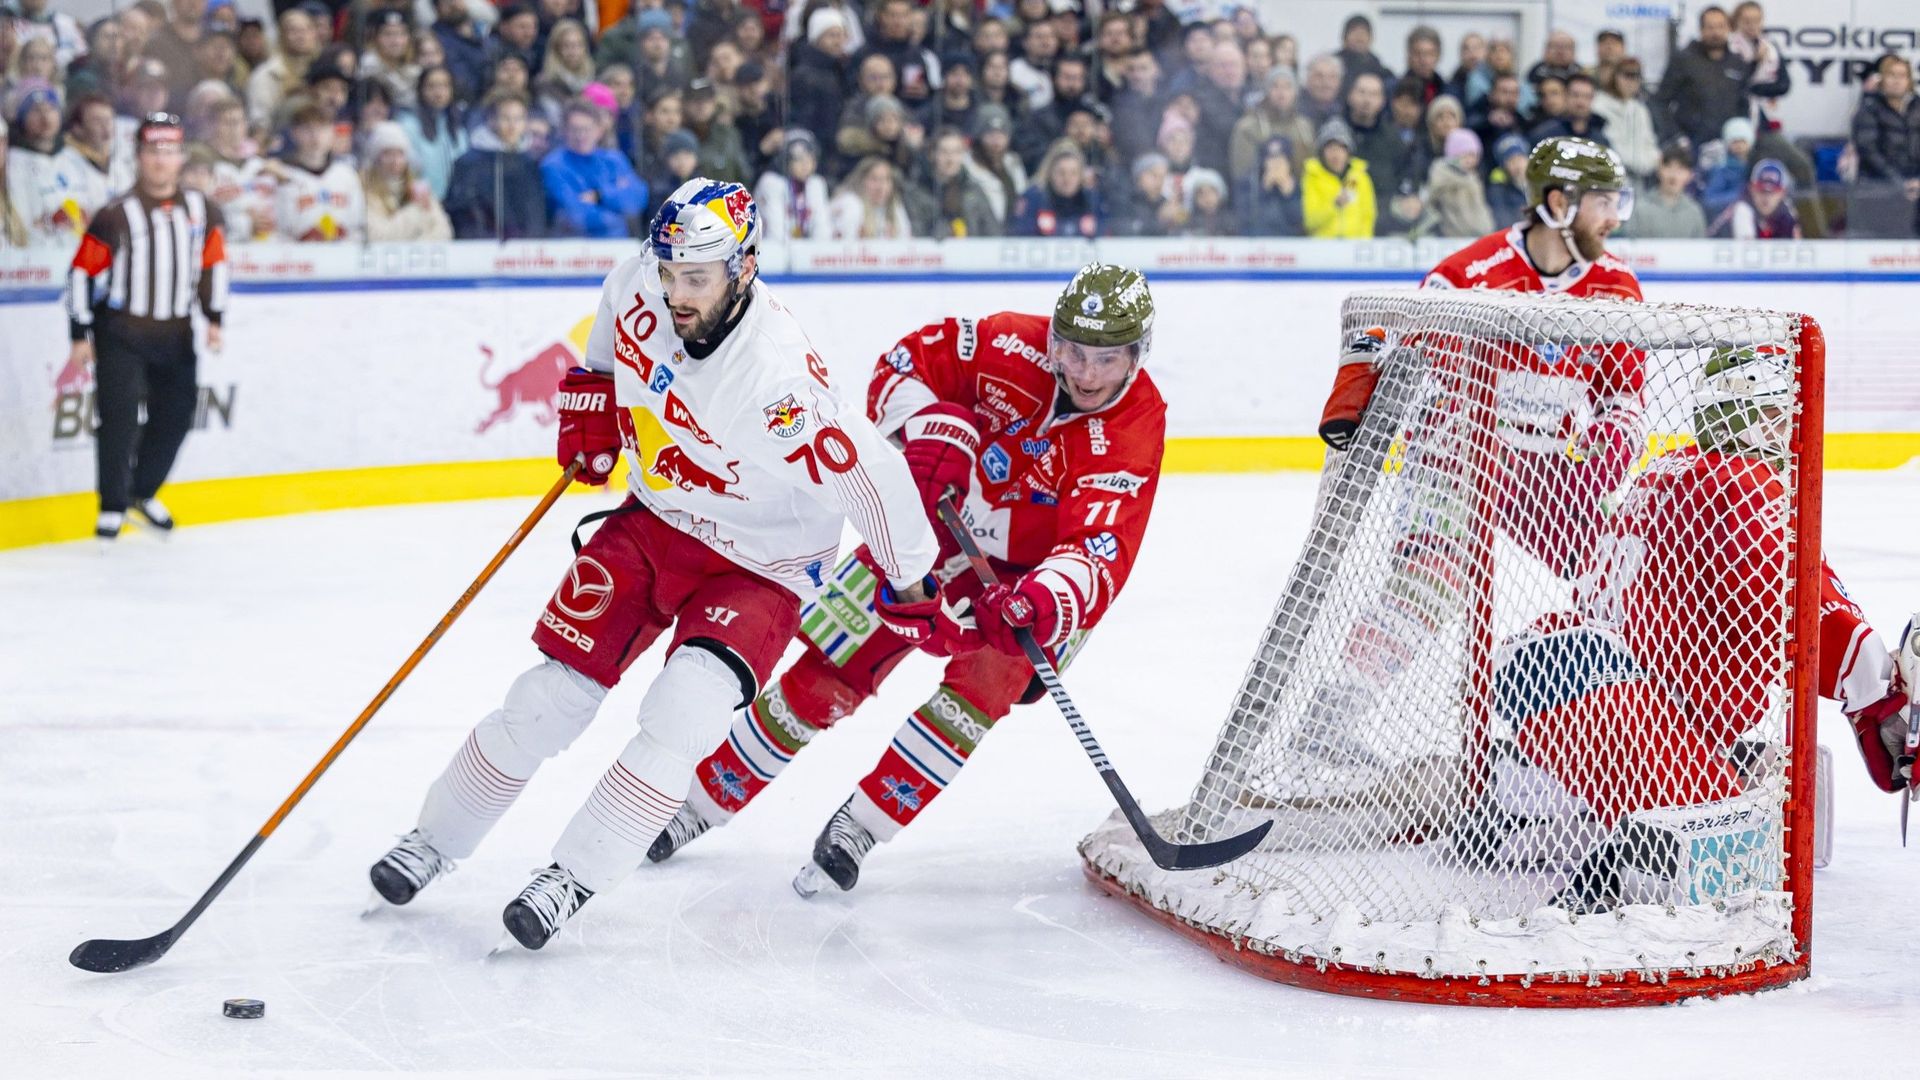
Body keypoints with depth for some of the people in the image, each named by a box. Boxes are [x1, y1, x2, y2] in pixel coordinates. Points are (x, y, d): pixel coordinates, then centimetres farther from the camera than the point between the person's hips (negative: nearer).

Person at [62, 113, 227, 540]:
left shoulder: (202, 212, 2)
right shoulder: (115, 216, -12)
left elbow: (213, 265, 11)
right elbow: (83, 273, -8)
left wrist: (215, 319, 3)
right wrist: (80, 337, -8)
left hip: (175, 334, 4)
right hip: (120, 332, -4)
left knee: (175, 414, 7)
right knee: (120, 416, -8)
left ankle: (144, 491, 29)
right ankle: (113, 505, 7)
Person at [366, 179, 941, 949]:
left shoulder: (781, 378, -35)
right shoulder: (639, 287, -15)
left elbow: (865, 468, -26)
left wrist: (910, 580, -15)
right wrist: (590, 396, 8)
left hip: (758, 564, -5)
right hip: (653, 520, 5)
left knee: (682, 712, -24)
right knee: (550, 695, 2)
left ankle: (573, 878, -9)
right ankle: (435, 839, 21)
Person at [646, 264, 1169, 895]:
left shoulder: (1135, 431, -28)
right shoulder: (1014, 346, -22)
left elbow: (1099, 557, -38)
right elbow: (907, 362, -10)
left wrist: (1041, 604, -58)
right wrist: (931, 423, -31)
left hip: (1033, 573, -2)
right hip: (935, 526, 2)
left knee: (985, 680, -28)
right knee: (822, 677, 2)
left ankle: (861, 826, -14)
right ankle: (701, 803, 20)